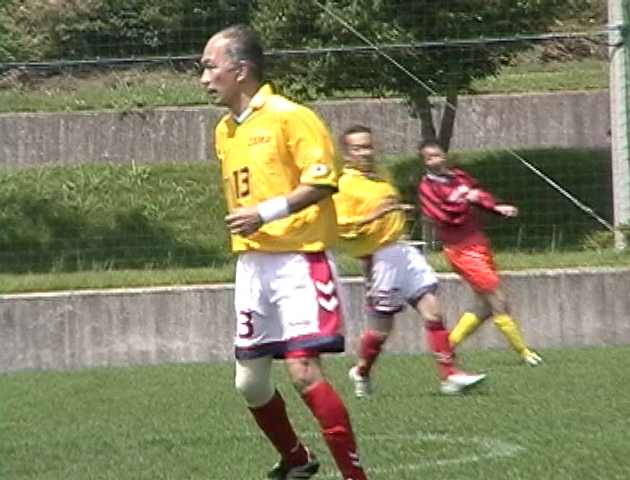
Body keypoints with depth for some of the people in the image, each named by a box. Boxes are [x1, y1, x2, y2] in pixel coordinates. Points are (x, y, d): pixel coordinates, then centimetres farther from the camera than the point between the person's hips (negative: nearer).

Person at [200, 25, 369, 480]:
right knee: (250, 383, 10)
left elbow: (323, 180, -17)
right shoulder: (224, 131, 14)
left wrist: (269, 212, -23)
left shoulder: (290, 116, -10)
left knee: (304, 371, -17)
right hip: (251, 265, 8)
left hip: (298, 259, -8)